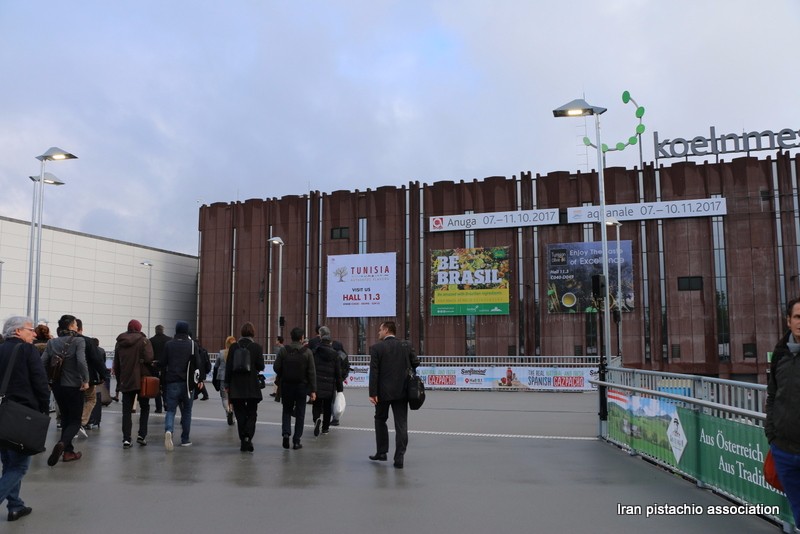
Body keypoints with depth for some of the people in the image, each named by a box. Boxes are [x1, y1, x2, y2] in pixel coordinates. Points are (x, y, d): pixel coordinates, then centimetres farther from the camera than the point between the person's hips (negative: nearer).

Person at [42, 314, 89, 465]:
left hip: (57, 386, 5)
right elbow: (81, 361, -24)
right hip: (74, 386, -5)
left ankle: (68, 451, 20)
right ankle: (62, 444, -22)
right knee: (75, 420, 4)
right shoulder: (78, 341, -11)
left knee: (65, 418, 20)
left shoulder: (52, 342, 4)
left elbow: (42, 363, -2)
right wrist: (86, 380, -16)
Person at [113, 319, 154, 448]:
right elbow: (148, 358, -18)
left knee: (127, 410, 6)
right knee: (144, 407, 12)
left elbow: (116, 366, 13)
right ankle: (142, 435, 2)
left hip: (126, 382, 3)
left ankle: (126, 439, 0)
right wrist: (150, 364, 5)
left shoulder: (119, 343, 10)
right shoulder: (143, 341, -5)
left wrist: (119, 383, 18)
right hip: (142, 380, -3)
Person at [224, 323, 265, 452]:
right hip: (252, 387, -1)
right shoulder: (257, 347, -6)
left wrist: (226, 383, 6)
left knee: (240, 414, 10)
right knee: (251, 414, 9)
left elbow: (228, 366, 0)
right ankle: (248, 437, -12)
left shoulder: (233, 347, -1)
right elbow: (261, 367, -7)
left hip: (236, 387, 1)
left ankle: (243, 441, 10)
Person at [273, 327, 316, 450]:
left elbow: (276, 367, -5)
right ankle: (296, 441, 7)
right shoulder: (307, 352, -8)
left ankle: (286, 433, -4)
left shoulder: (283, 351, -6)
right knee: (300, 413, 8)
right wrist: (313, 390, -5)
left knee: (286, 411, 16)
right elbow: (311, 373, -8)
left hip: (286, 385, 1)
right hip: (302, 386, -1)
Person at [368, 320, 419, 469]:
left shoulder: (376, 348, -7)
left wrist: (372, 393, -12)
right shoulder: (406, 346, 2)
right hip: (402, 391, 2)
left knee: (380, 419, 18)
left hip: (384, 391, -2)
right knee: (401, 424, 3)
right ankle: (399, 458, 0)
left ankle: (381, 452, 23)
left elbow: (374, 372, -12)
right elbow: (416, 364, 3)